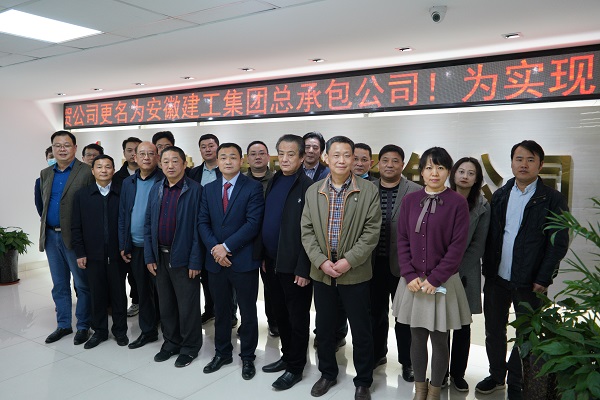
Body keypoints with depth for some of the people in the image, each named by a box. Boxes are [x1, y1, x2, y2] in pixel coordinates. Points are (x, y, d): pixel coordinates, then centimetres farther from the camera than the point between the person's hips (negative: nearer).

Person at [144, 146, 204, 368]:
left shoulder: (195, 190, -10)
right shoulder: (156, 189, 7)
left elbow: (198, 228, -12)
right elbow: (148, 224, 9)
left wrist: (195, 261, -15)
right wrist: (149, 256, 4)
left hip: (183, 258, -5)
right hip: (160, 256, 6)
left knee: (187, 306, 6)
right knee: (166, 304, 17)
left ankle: (189, 347, 24)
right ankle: (171, 343, 34)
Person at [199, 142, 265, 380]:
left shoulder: (253, 187, -6)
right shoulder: (209, 189, 10)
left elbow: (253, 224, -14)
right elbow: (203, 222, 5)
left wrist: (226, 247, -16)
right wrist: (214, 248, -11)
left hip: (244, 260, -4)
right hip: (215, 261, 4)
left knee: (248, 312, 9)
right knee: (220, 311, 17)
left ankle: (247, 357, 26)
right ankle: (222, 353, 34)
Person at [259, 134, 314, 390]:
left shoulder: (308, 187, -13)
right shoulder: (273, 182, 9)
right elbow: (265, 221, 12)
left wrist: (304, 269, -17)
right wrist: (263, 256, 9)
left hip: (294, 266, -7)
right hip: (273, 263, 7)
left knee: (297, 319, 8)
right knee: (279, 315, 19)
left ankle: (296, 368, 23)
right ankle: (287, 356, 37)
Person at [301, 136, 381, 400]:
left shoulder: (369, 191, -5)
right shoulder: (313, 192, 5)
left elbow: (372, 232, -9)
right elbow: (307, 231, 3)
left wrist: (348, 261, -16)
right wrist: (321, 261, -10)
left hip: (355, 273, -3)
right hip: (322, 272, 3)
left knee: (361, 330, 8)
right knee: (324, 328, 15)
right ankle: (328, 373, 36)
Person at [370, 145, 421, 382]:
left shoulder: (416, 192, -6)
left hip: (402, 264, -2)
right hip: (374, 264, 3)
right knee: (376, 312, 17)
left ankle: (407, 361, 29)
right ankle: (377, 353, 37)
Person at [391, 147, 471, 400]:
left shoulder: (457, 203, -7)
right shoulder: (409, 201, 2)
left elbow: (458, 246, -10)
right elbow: (403, 240, 2)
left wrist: (435, 279, -13)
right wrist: (410, 276, -7)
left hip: (443, 282, -2)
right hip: (413, 281, 3)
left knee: (439, 340, 10)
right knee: (417, 338, 13)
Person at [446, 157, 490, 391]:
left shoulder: (482, 207, 0)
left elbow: (478, 246, -1)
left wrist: (458, 272, -9)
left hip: (465, 275, 1)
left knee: (462, 327, 9)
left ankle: (458, 374, 25)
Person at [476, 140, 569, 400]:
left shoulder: (552, 200, -5)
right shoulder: (500, 196, 7)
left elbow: (559, 243, -8)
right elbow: (490, 236, 8)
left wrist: (543, 279, -12)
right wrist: (487, 269, 4)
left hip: (528, 282, -4)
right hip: (496, 280, 4)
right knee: (494, 331, 15)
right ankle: (497, 376, 35)